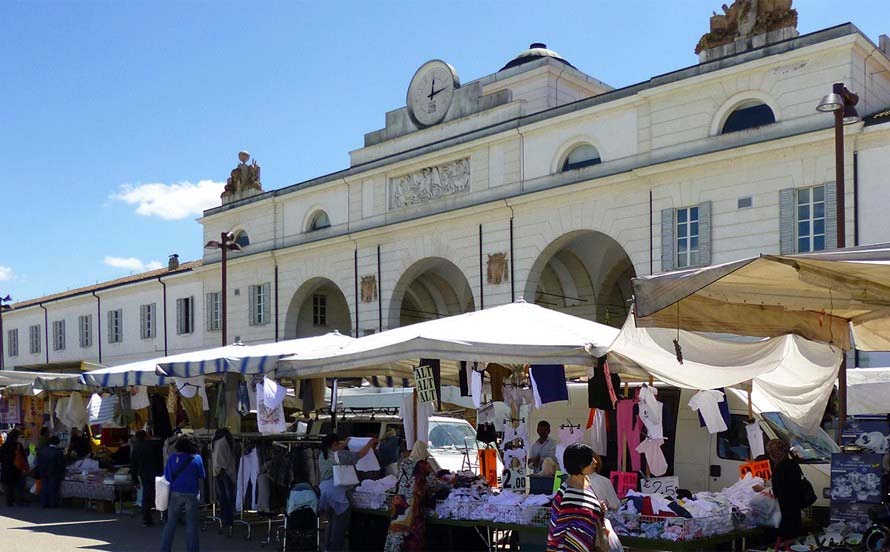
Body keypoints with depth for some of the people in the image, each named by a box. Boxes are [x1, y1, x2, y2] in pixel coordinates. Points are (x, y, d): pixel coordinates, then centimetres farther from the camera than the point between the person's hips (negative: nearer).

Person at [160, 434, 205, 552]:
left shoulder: (172, 458, -4)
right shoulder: (196, 458, -9)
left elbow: (166, 476, 0)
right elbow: (202, 476, 1)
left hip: (175, 494, 2)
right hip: (191, 495, -2)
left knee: (170, 524, 11)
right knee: (191, 526, 7)